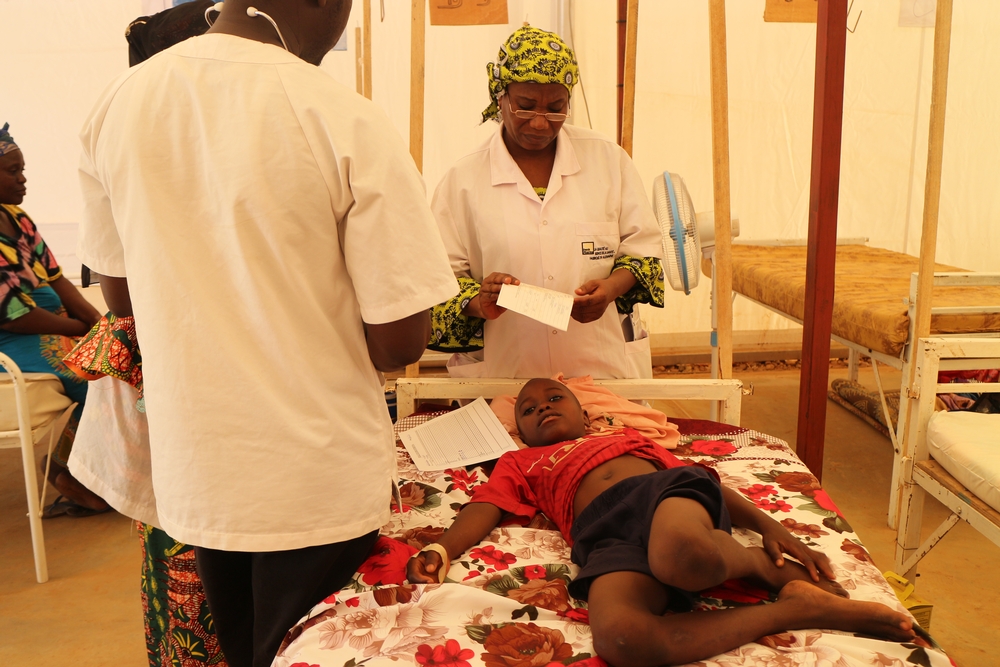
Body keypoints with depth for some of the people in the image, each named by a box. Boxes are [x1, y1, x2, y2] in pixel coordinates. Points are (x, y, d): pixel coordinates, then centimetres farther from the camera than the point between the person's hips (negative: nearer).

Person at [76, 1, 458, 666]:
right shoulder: (347, 119, -21)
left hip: (191, 478, 5)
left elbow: (120, 293, 8)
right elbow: (400, 342, -17)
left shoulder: (118, 103, -5)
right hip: (317, 484, -4)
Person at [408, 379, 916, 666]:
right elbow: (483, 510, 16)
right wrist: (440, 550, -6)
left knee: (682, 556, -41)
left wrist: (770, 529, 10)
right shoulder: (518, 464, 34)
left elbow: (712, 483, 26)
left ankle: (767, 567, -7)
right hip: (606, 533, 0)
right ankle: (793, 609, -20)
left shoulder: (629, 439, 36)